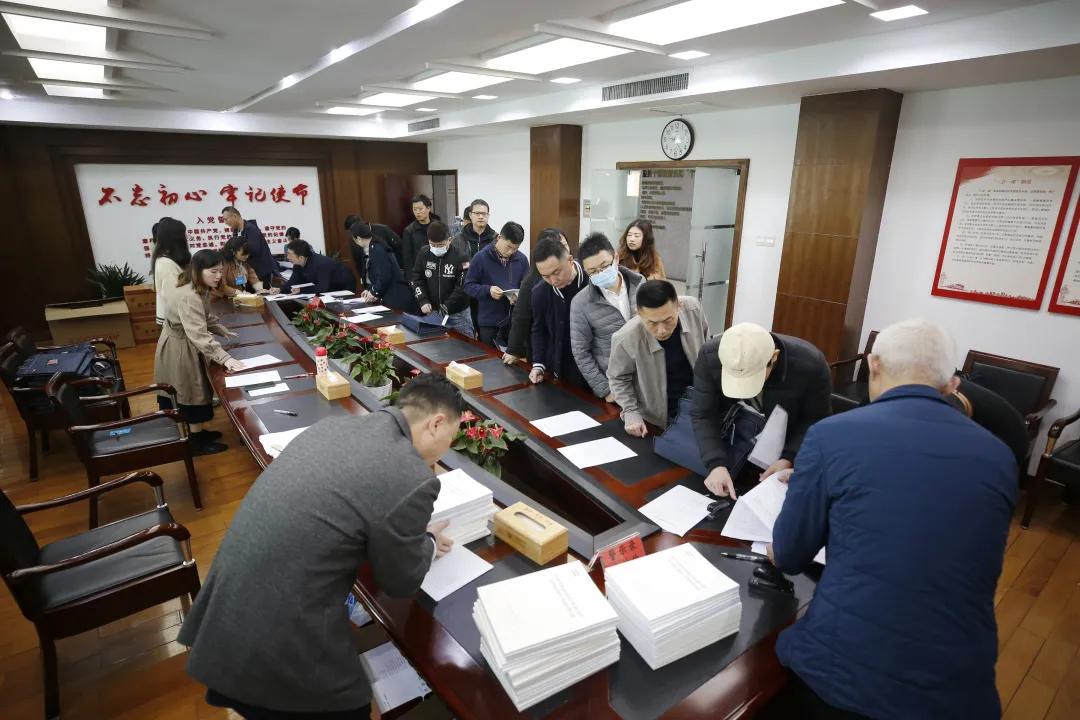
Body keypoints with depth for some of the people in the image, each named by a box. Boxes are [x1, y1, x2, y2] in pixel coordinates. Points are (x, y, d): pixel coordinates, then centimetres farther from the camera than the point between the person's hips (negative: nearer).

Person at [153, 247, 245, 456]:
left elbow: (205, 318, 17)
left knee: (192, 392, 20)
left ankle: (197, 432, 35)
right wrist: (225, 358, -44)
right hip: (179, 350, -10)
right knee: (192, 394, 2)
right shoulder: (188, 297, -32)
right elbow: (199, 335, -39)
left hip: (187, 346, 10)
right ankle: (196, 442, 16)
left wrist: (223, 331, 7)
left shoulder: (200, 289, 0)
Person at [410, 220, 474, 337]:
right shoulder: (424, 253, -2)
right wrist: (423, 300, -10)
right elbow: (415, 278, 4)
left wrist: (446, 307, -23)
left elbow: (463, 287, -16)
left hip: (458, 314, -4)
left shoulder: (460, 256, -15)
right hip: (432, 312, 4)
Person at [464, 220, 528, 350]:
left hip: (514, 320, 2)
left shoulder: (522, 259, 2)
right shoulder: (481, 257, -7)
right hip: (488, 321, -2)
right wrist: (488, 290, -20)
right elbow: (469, 285, -4)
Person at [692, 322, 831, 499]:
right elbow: (702, 416, -21)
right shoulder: (710, 357, -28)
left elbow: (815, 420, -13)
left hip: (786, 447, 0)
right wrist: (717, 464, -34)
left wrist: (789, 458, -26)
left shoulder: (810, 364, -29)